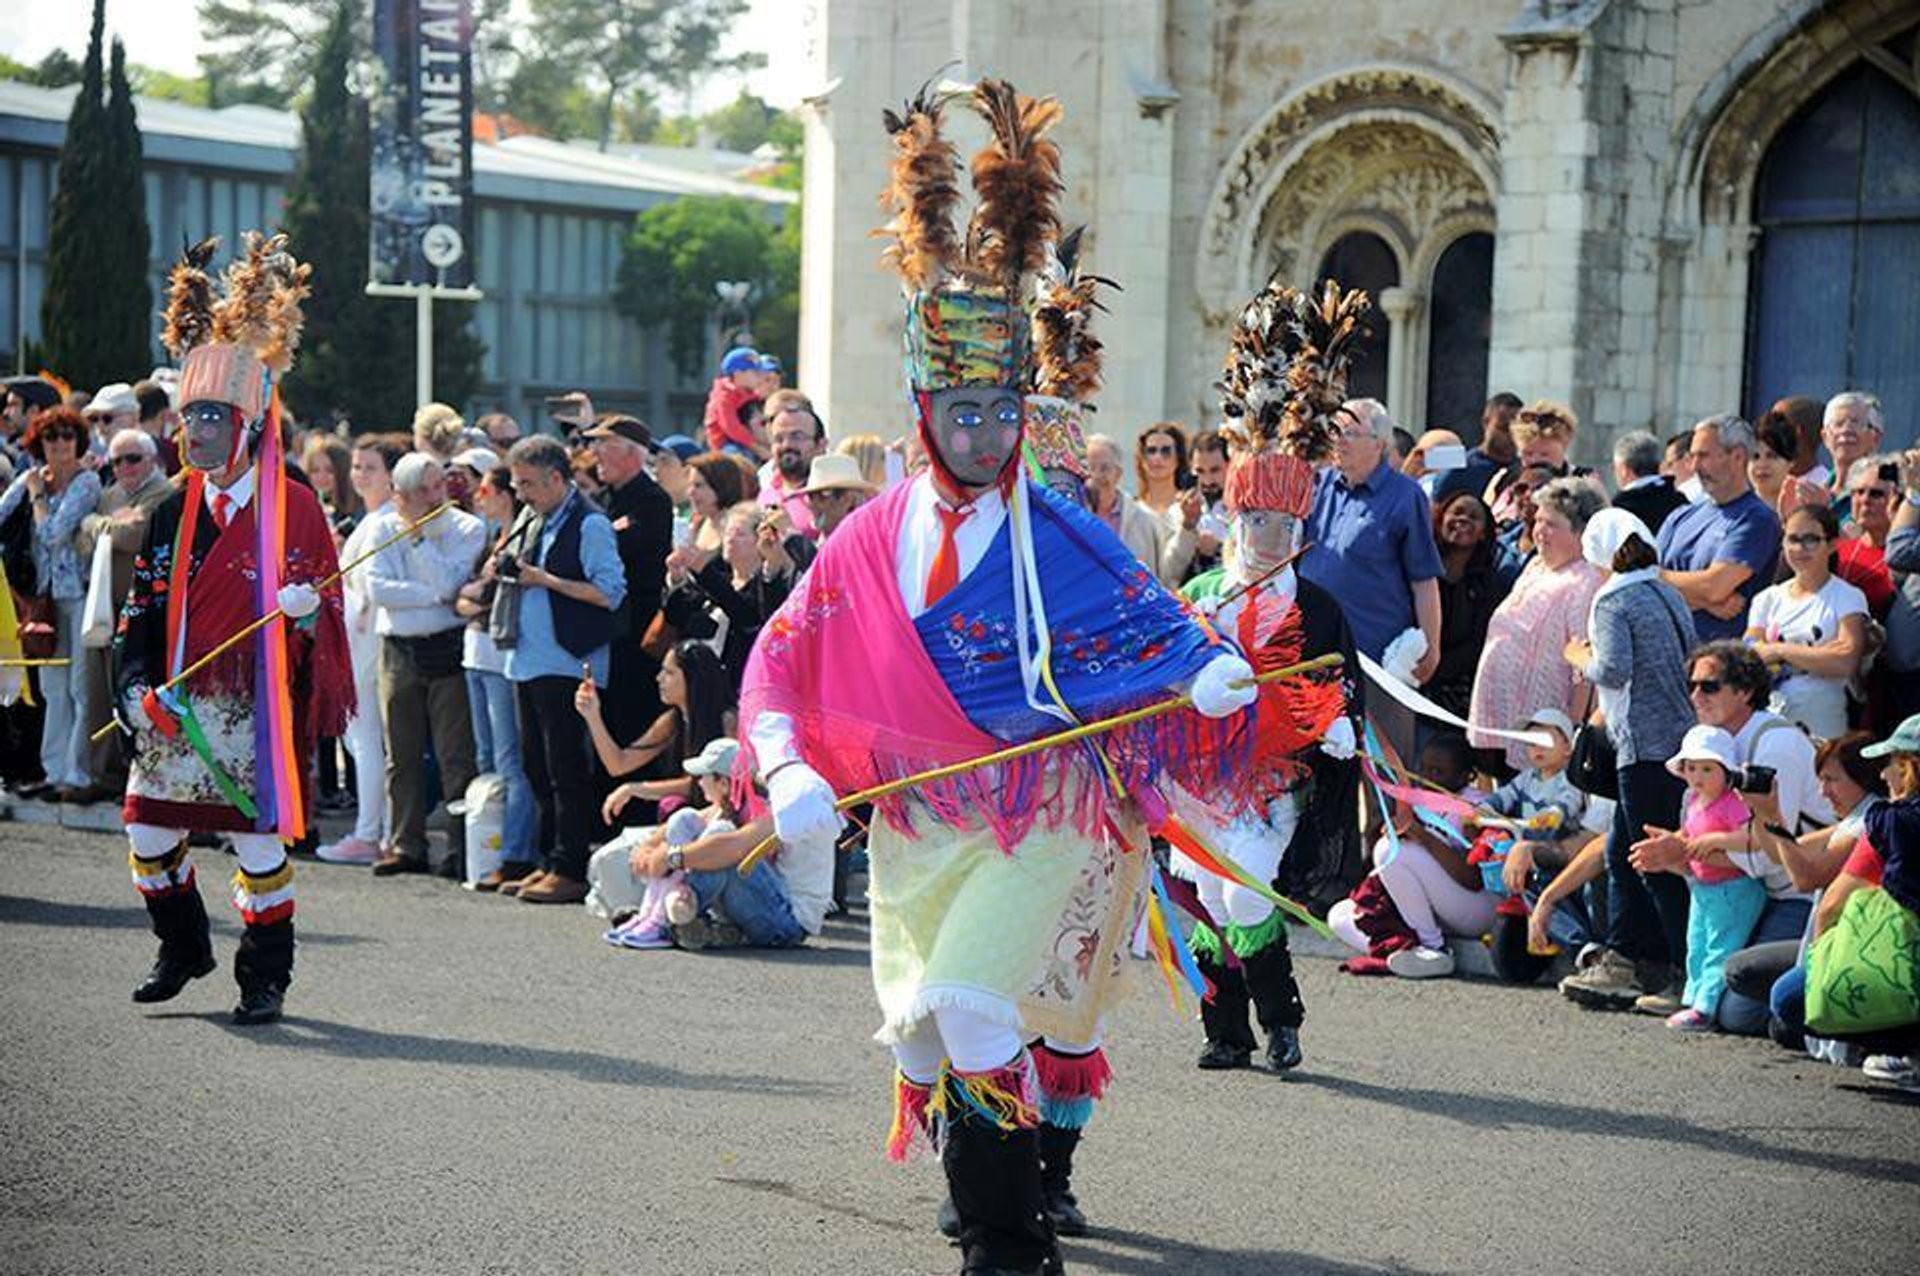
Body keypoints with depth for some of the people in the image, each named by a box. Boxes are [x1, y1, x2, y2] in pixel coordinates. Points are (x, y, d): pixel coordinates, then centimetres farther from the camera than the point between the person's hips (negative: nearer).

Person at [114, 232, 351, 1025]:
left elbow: (325, 613, 1)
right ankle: (183, 952, 31)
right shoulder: (174, 514, 9)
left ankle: (265, 980, 14)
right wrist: (140, 689, -3)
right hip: (175, 711, 5)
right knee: (149, 836, 8)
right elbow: (140, 612, 10)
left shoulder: (296, 509, -4)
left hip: (255, 713, -5)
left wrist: (307, 610, -21)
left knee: (259, 841, 0)